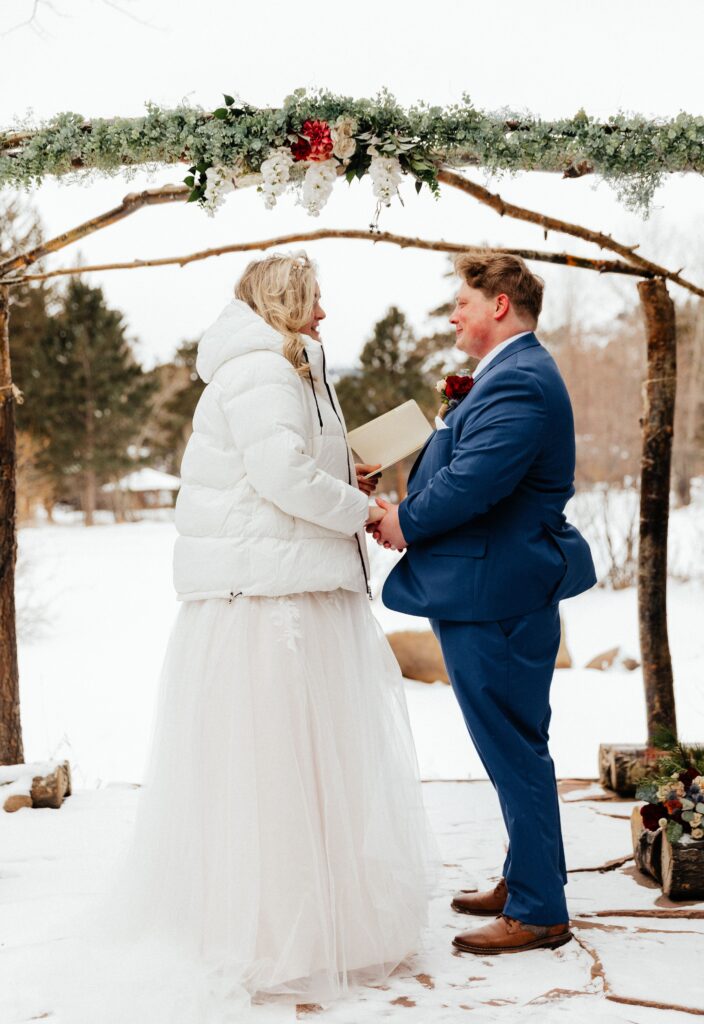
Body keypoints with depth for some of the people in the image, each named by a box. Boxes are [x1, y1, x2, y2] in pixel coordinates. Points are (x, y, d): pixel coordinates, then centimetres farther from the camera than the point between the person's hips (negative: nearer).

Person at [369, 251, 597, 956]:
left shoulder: (518, 382, -19)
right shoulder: (513, 374, 17)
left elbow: (472, 482, -28)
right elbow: (464, 468, 17)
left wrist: (405, 523, -11)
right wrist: (408, 511, 2)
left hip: (493, 599, -11)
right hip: (499, 590, 11)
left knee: (514, 752, -1)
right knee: (516, 747, 19)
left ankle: (537, 911, 11)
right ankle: (527, 879, 34)